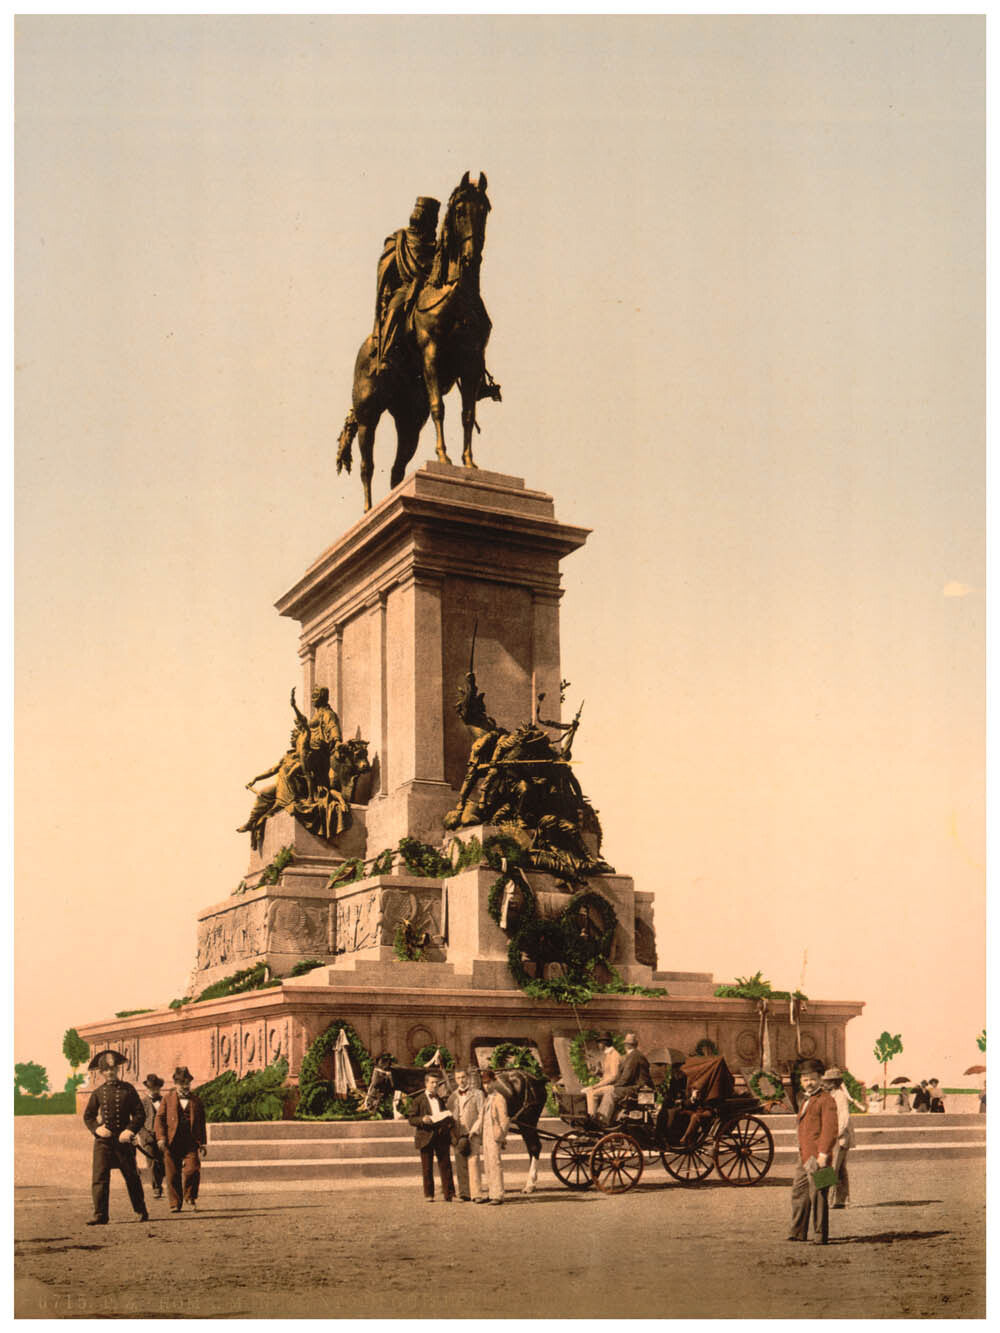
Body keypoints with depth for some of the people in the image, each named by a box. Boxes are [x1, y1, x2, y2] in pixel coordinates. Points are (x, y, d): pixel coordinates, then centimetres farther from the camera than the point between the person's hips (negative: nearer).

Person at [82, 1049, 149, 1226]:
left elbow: (139, 1114, 2)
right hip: (103, 1140, 1)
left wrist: (130, 1130, -12)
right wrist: (96, 1128, -6)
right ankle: (100, 1216, -7)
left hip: (123, 1139, -1)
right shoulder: (98, 1092, 7)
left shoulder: (128, 1089, 3)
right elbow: (88, 1116, 13)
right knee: (99, 1177, -10)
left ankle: (141, 1211, 24)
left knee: (132, 1176, 8)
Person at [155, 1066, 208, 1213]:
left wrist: (203, 1143, 14)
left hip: (191, 1142, 1)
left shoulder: (196, 1100, 15)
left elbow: (201, 1122, 18)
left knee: (193, 1170, -12)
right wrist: (161, 1138, -7)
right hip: (172, 1143, -1)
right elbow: (160, 1118, 5)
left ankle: (190, 1197, 9)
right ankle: (175, 1203, 12)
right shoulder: (168, 1099, 10)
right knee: (173, 1174, 1)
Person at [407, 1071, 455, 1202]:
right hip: (426, 1137, -3)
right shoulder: (418, 1100, 3)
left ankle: (449, 1193, 1)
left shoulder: (441, 1099, 17)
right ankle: (429, 1194, 11)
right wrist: (422, 1119, -19)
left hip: (442, 1136, 3)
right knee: (427, 1168, 3)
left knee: (445, 1165, -2)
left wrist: (448, 1119, 2)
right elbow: (411, 1119, 0)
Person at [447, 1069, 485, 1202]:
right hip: (458, 1136, 4)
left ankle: (475, 1194, -15)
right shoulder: (452, 1097, 16)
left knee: (473, 1161, -14)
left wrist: (473, 1131, -10)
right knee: (460, 1165, 0)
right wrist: (453, 1136, 4)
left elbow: (482, 1115, 0)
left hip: (473, 1134, -4)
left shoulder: (477, 1094, 5)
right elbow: (449, 1117, 16)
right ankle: (464, 1194, 5)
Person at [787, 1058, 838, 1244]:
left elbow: (830, 1130, -17)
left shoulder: (826, 1100, -9)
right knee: (798, 1193, 13)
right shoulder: (805, 1100, 20)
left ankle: (820, 1236, 1)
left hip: (817, 1157, -9)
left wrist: (823, 1154, -22)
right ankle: (798, 1232, 23)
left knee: (817, 1195, -5)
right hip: (803, 1157, 9)